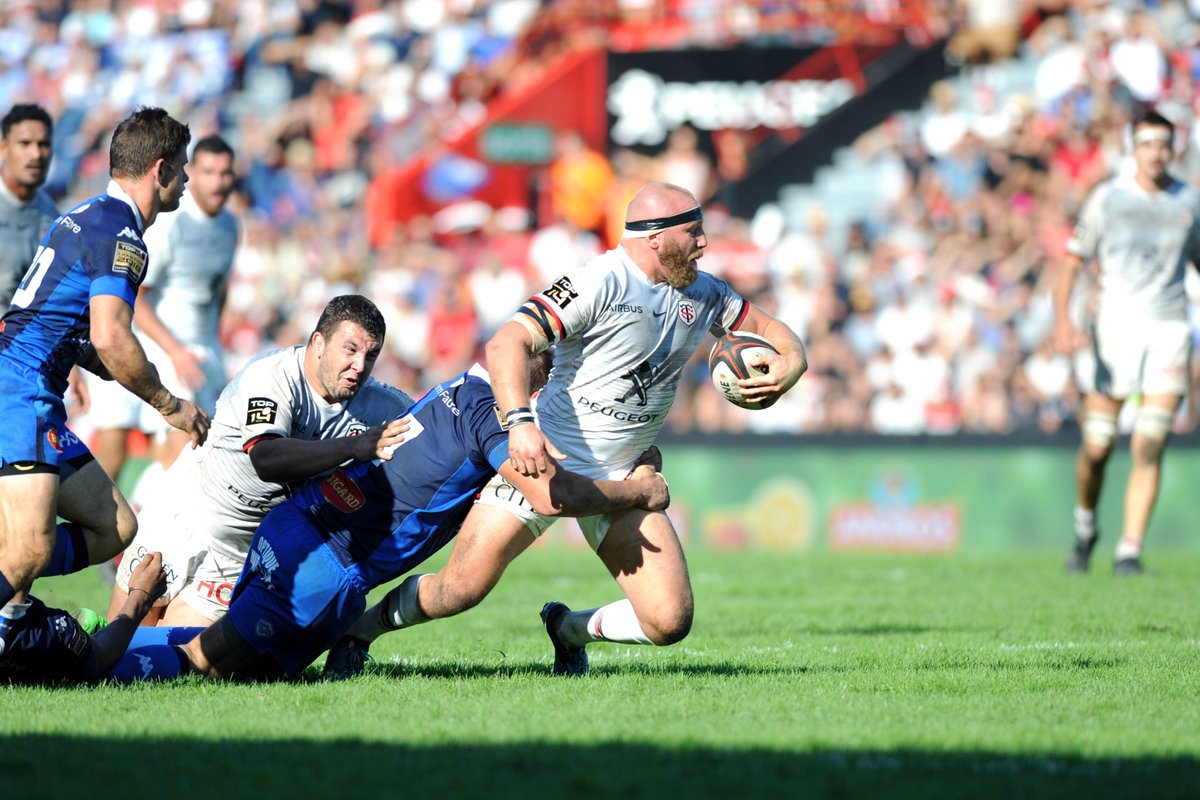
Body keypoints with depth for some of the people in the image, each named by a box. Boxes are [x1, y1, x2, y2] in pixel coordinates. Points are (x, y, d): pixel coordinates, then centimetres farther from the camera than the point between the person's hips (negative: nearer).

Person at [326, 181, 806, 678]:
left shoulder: (704, 294, 6)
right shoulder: (601, 282, -16)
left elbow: (775, 333, 18)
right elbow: (508, 343, -24)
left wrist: (787, 367, -6)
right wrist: (520, 422, -40)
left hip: (622, 478, 6)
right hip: (545, 455, -6)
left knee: (670, 622, -9)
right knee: (462, 589, -12)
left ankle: (569, 629, 21)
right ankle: (359, 628, 17)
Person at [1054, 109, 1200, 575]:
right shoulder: (1107, 198, 1)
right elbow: (1072, 262, 3)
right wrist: (1063, 322, -11)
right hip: (1115, 327, -1)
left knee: (1149, 446, -9)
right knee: (1096, 448, -1)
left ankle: (1130, 551, -7)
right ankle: (1085, 528, 26)